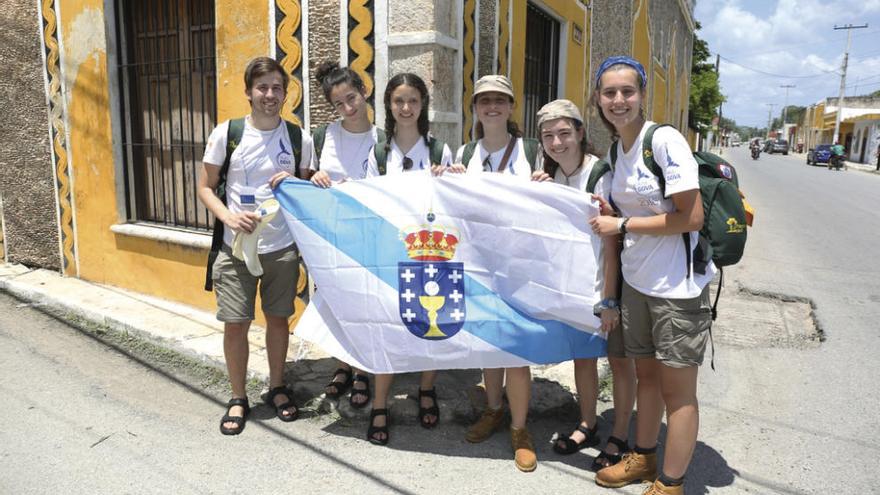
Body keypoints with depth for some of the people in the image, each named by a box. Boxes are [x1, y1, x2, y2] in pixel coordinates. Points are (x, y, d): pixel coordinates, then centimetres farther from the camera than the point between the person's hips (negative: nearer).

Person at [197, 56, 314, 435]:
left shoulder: (299, 138, 0)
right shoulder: (226, 133, -3)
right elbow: (205, 188, 2)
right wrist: (228, 216, -16)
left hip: (282, 247, 1)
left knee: (278, 318, 12)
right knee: (235, 324, 3)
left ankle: (277, 387, 32)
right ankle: (238, 398, 23)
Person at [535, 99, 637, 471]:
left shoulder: (601, 172, -19)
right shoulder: (553, 177, 2)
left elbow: (611, 239, -20)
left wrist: (610, 299, -21)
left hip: (608, 283, -6)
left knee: (619, 358, 7)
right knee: (582, 354, 16)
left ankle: (620, 437, 23)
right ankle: (587, 426, 34)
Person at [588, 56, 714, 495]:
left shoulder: (665, 141, -16)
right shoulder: (615, 148, 7)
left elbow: (691, 217, -21)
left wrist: (622, 225, -17)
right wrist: (605, 215, -1)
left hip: (678, 285, -7)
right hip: (636, 280, 7)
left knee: (677, 387, 6)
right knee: (645, 373, 20)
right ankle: (642, 458, 38)